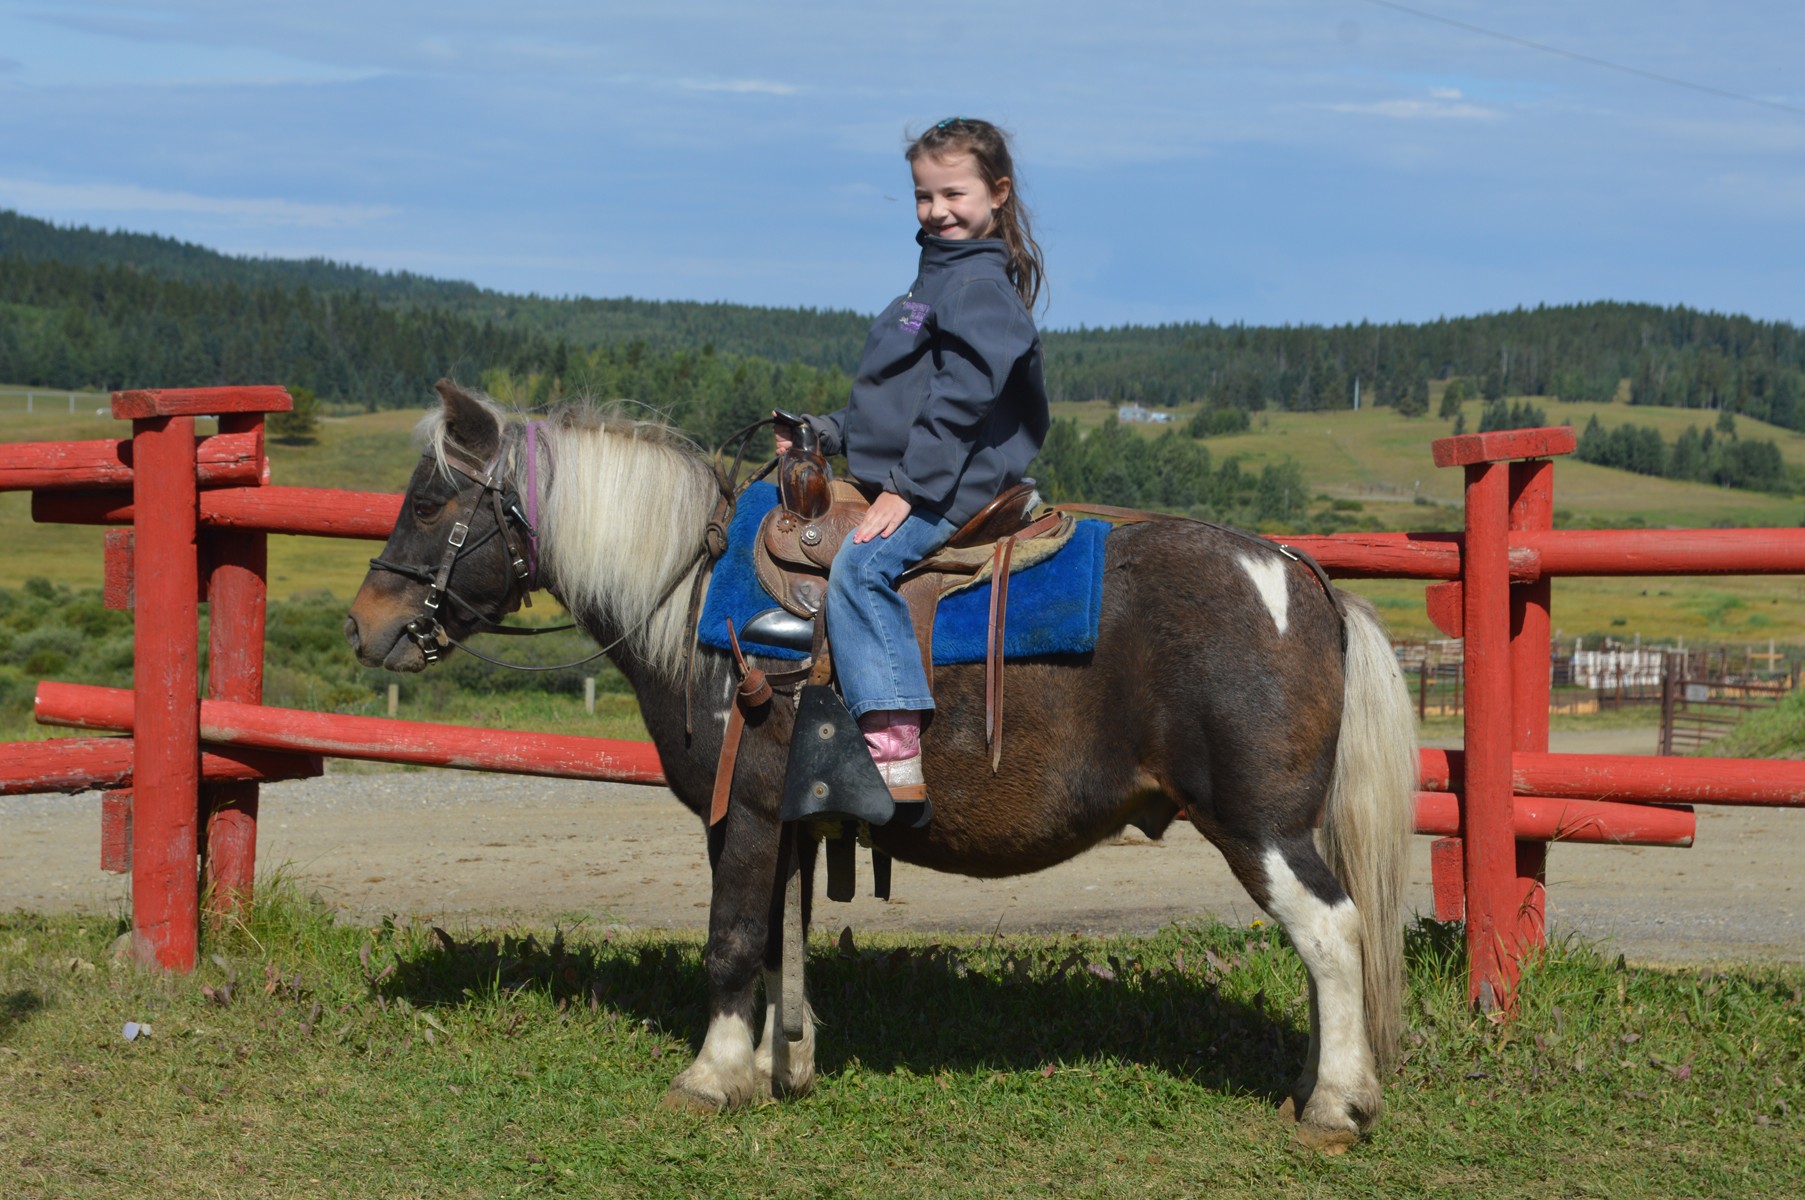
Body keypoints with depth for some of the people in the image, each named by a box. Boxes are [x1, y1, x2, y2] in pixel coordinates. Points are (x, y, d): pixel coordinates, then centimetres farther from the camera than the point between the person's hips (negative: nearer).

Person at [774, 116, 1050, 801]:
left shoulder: (980, 287, -11)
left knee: (861, 564, -32)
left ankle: (896, 745, -41)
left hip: (955, 487, -11)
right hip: (909, 483, 11)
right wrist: (826, 434, 20)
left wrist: (908, 486, -24)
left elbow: (962, 398, -21)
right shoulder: (941, 277, 22)